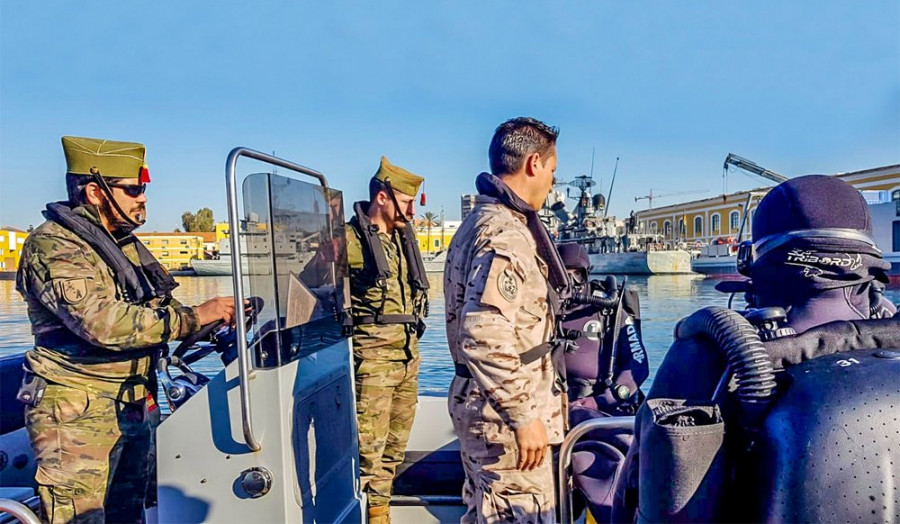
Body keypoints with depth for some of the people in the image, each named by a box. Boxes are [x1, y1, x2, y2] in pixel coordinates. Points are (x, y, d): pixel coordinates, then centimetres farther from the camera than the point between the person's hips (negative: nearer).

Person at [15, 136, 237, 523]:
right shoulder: (52, 245, -14)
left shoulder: (128, 246, 15)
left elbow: (152, 314, 19)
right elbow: (103, 322, -28)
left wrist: (217, 321, 2)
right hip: (77, 416, -8)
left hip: (135, 410, 9)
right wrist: (193, 317, -25)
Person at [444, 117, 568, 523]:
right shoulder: (506, 234, -20)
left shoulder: (478, 221, 13)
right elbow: (485, 338, -30)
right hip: (505, 412, -10)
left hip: (476, 403, 10)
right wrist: (525, 416, -23)